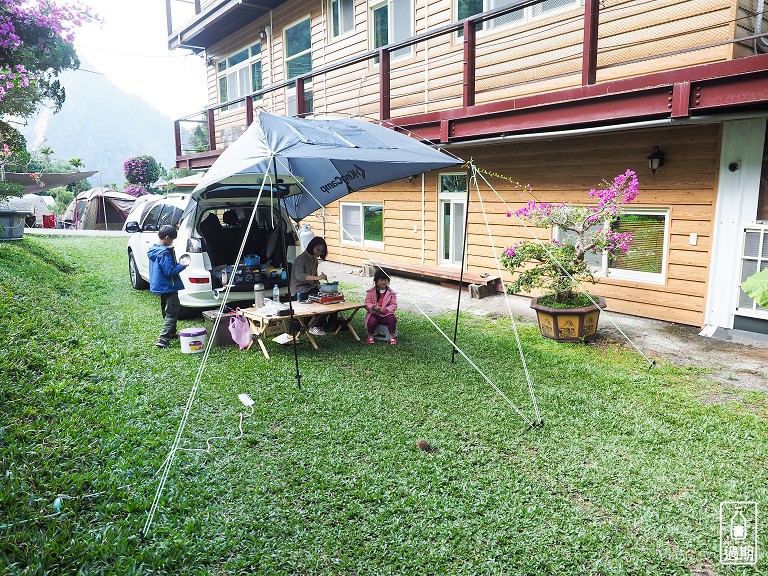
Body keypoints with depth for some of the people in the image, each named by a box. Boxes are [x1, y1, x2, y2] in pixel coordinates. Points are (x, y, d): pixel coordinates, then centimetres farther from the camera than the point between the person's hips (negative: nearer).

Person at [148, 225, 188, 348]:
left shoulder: (153, 249, 8)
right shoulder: (164, 253, -23)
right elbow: (170, 271, -24)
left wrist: (177, 264, 13)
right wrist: (182, 266, -12)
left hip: (159, 286, 10)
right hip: (168, 287, -10)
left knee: (167, 311, 22)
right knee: (172, 313, -6)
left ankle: (171, 333, 35)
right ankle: (163, 339, -12)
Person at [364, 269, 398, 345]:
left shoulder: (391, 293, 3)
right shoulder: (371, 291, 4)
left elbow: (394, 305, -2)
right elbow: (367, 303, 2)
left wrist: (384, 310, -18)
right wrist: (373, 307, -20)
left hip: (386, 314, 1)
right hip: (374, 313, 0)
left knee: (393, 319, -30)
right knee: (372, 321, -32)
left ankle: (392, 335, -6)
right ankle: (370, 335, -1)